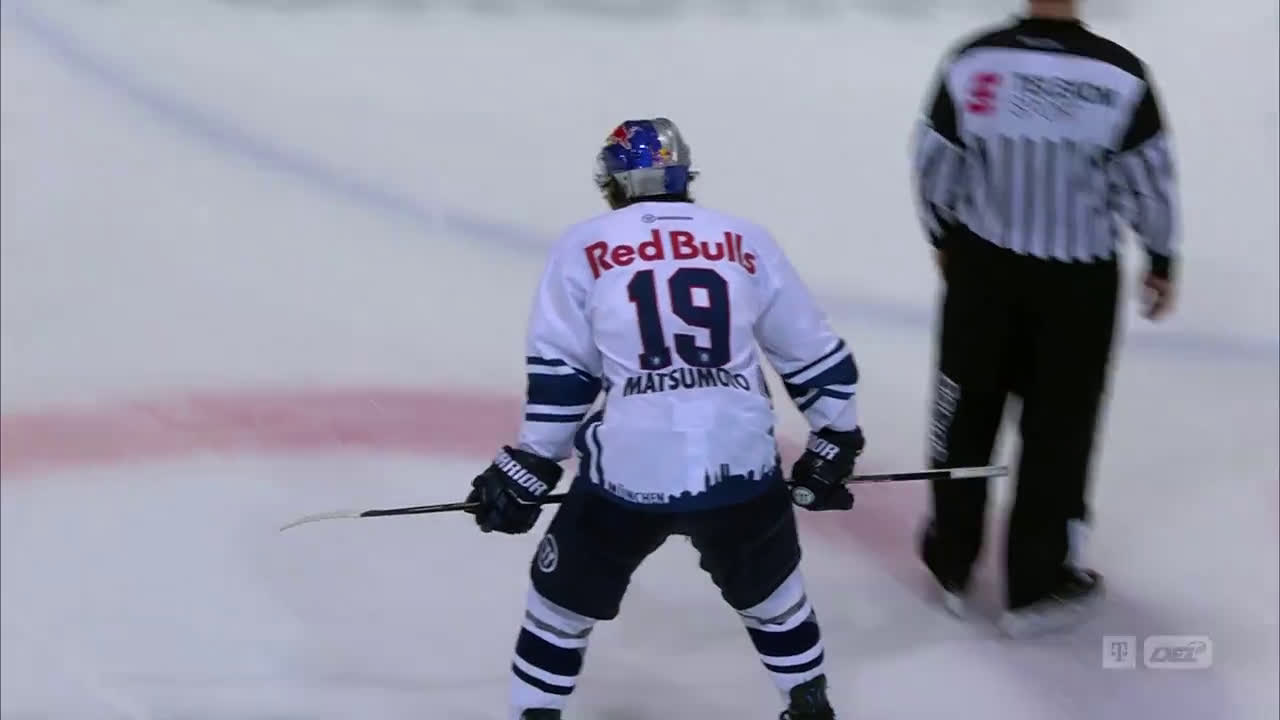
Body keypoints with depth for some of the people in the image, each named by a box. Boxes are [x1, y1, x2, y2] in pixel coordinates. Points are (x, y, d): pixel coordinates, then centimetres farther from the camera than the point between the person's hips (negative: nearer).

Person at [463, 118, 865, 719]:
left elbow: (559, 374, 2)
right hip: (738, 466, 2)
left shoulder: (584, 246, 6)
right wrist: (834, 443, 27)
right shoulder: (746, 241, 11)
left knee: (565, 598, 20)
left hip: (628, 473, -2)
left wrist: (525, 472, 8)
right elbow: (813, 354, 15)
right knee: (766, 588, 28)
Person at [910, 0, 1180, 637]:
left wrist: (945, 239, 16)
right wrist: (1161, 260, 8)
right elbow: (1148, 181, -9)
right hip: (1079, 278, -2)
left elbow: (935, 165, -3)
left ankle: (951, 562, 32)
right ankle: (1035, 583, 23)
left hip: (982, 265, 2)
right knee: (1059, 427, 13)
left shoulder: (972, 62, -14)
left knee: (966, 409, 20)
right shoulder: (1120, 76, -20)